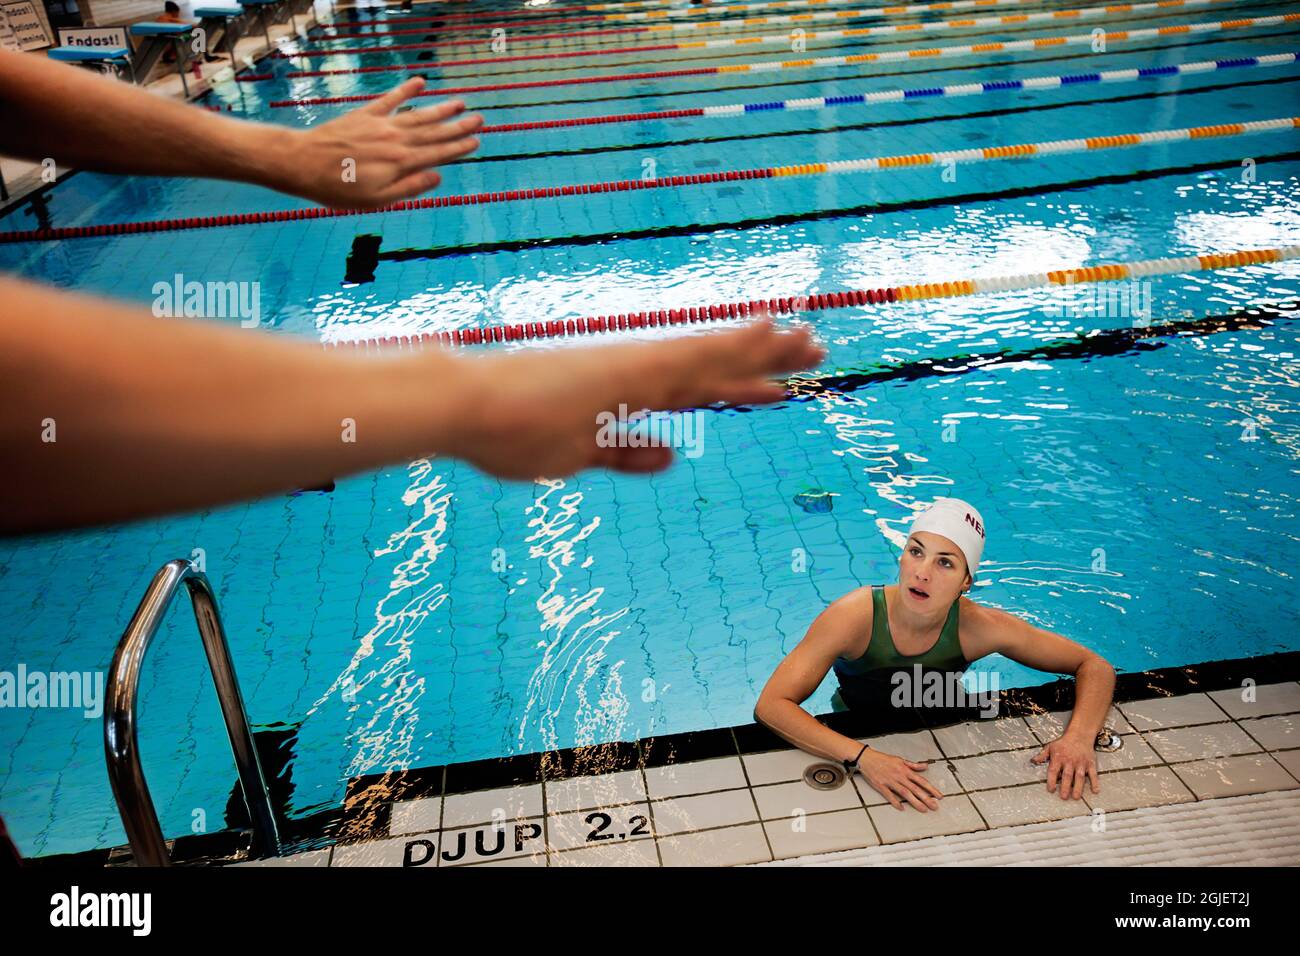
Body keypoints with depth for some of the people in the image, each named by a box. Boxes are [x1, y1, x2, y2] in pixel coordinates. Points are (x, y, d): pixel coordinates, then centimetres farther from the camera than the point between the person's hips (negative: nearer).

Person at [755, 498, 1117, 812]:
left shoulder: (980, 627, -25)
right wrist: (863, 758, -49)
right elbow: (771, 705, -37)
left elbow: (1095, 667, -13)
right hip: (857, 735, -2)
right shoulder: (855, 616, -33)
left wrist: (1079, 737, -33)